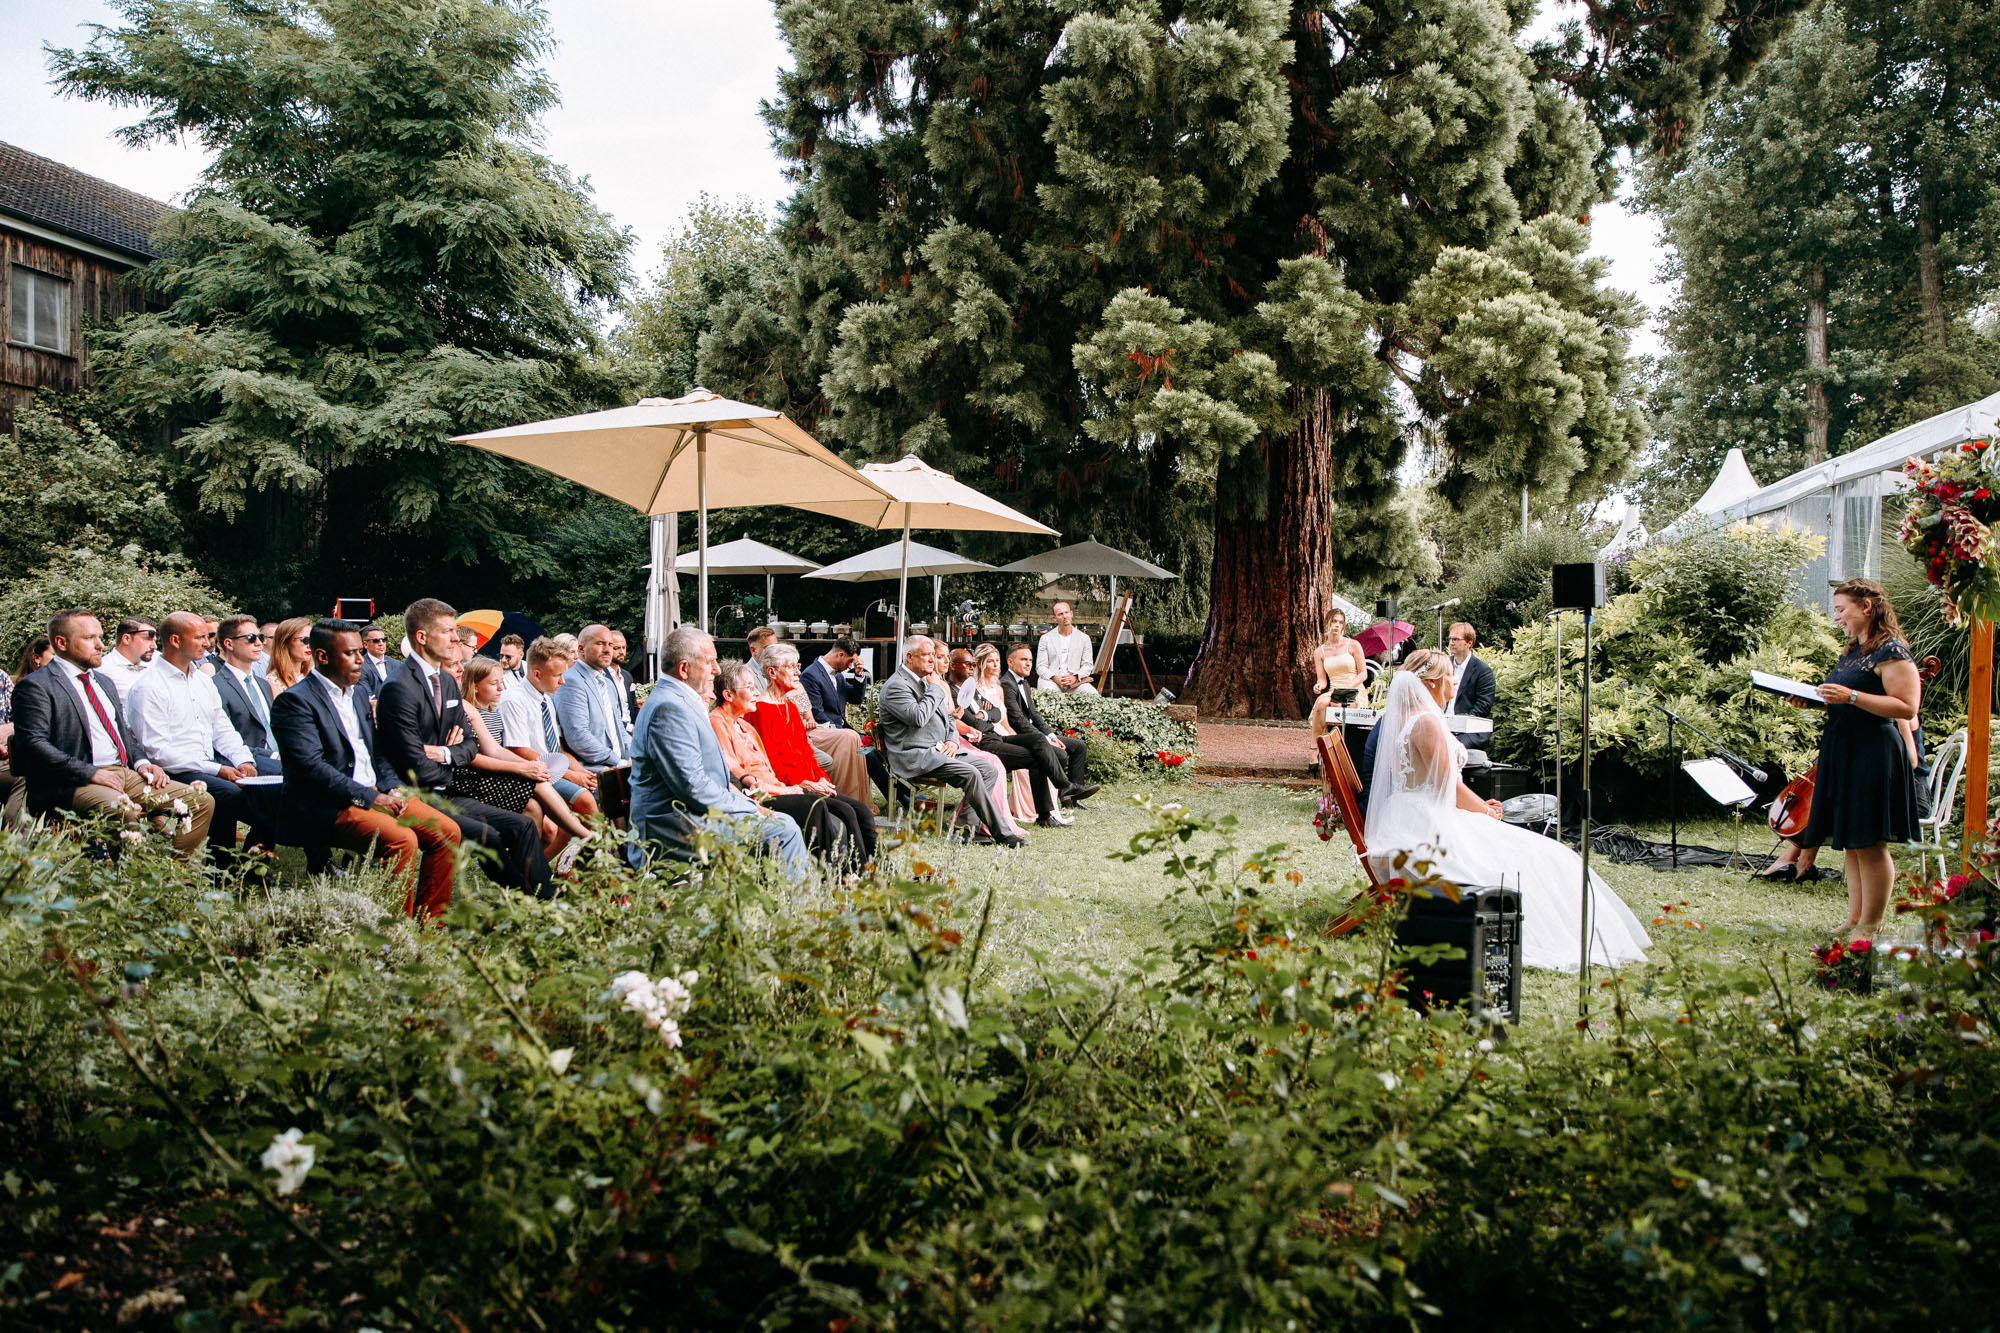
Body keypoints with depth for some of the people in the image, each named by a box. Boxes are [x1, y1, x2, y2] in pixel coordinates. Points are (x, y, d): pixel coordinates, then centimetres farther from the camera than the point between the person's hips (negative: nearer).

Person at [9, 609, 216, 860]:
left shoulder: (104, 682, 25)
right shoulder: (35, 686, -1)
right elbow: (33, 744, -12)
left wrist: (141, 761, 7)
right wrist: (90, 773, -20)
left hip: (125, 773, 8)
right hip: (73, 783, -8)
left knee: (202, 801, -8)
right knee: (124, 811, -38)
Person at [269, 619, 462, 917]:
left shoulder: (359, 693, 18)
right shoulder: (295, 701, -9)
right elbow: (311, 768, -19)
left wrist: (390, 789, 3)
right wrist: (370, 798, -20)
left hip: (375, 792, 9)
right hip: (327, 807, -8)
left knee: (446, 832, -7)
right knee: (401, 839, -30)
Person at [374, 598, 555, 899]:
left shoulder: (447, 682, 13)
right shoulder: (399, 688, -16)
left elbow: (469, 745, 16)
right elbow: (419, 769, -19)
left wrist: (446, 755, -5)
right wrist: (450, 771, 0)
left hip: (442, 794, 9)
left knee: (522, 825, -5)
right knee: (487, 835, -26)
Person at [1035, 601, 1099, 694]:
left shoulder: (1084, 638, 14)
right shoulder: (1046, 638, 12)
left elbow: (1088, 665, 8)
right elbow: (1040, 667, 5)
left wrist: (1075, 677, -13)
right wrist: (1055, 678, -15)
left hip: (1075, 681, 2)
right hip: (1051, 680, -1)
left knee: (1093, 694, -28)